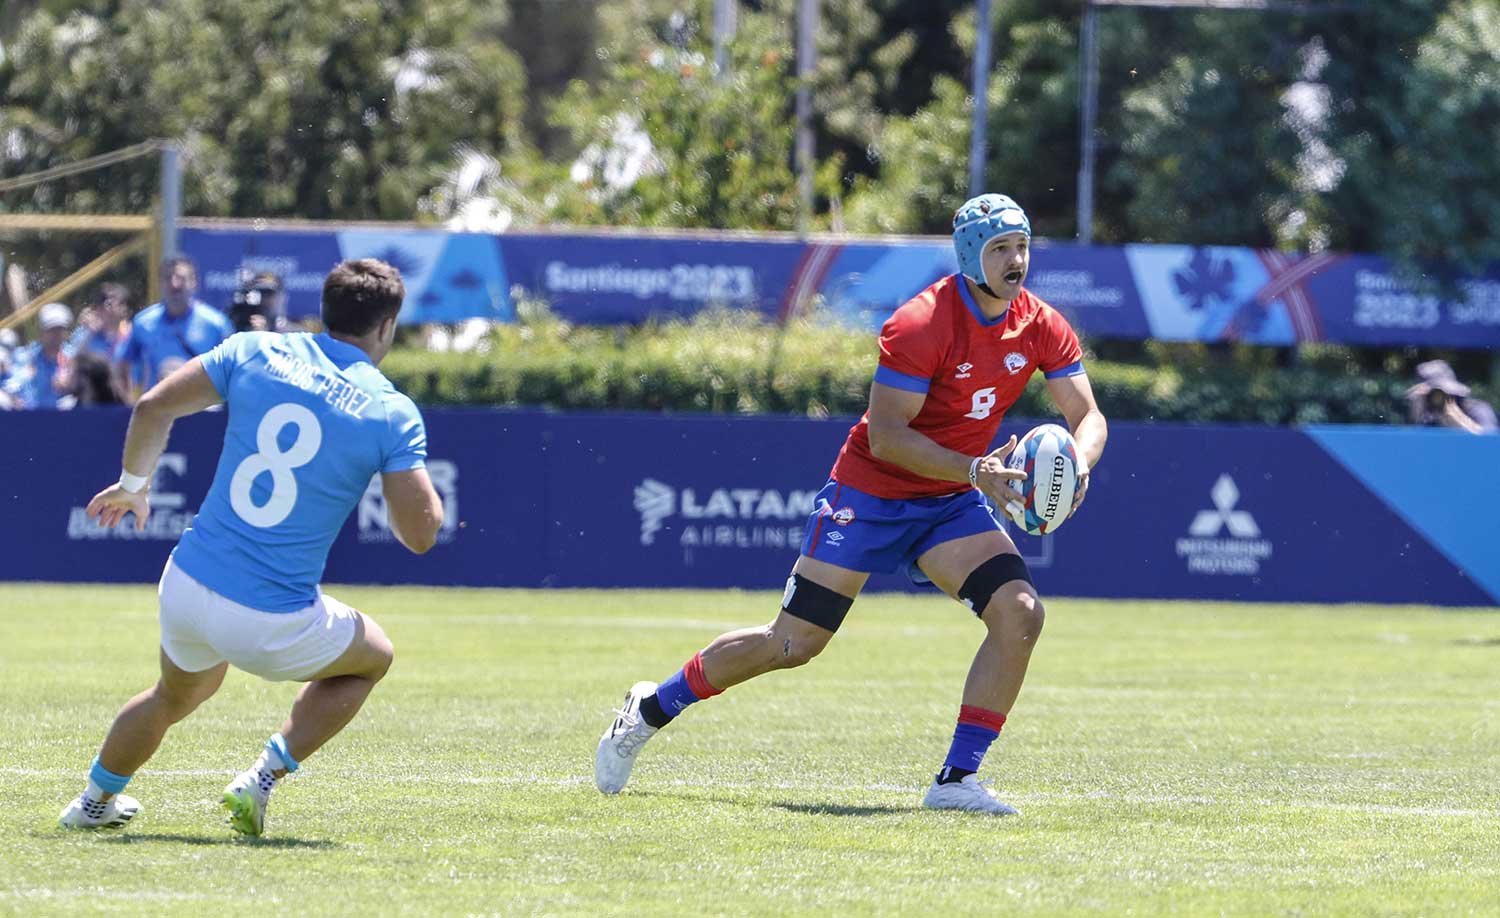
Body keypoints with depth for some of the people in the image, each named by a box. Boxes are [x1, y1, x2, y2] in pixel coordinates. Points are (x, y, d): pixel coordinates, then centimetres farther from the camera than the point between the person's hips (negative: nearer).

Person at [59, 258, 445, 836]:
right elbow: (420, 533, -9)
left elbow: (152, 408, 2)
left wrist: (133, 483, 20)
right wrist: (419, 480, 13)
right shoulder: (392, 414, -9)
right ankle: (264, 778, 11)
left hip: (185, 588, 5)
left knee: (175, 697, 37)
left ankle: (95, 801, 50)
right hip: (271, 626, -5)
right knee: (373, 656, 26)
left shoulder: (255, 353, 0)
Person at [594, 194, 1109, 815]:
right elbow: (885, 437, -26)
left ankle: (957, 780, -13)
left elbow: (1088, 416, -1)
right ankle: (652, 708, 20)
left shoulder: (1041, 327, -6)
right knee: (793, 643, -2)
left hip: (951, 505, 5)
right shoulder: (920, 325, -24)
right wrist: (974, 470, -36)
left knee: (1019, 613, -18)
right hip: (870, 492, -5)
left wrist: (1077, 462, -24)